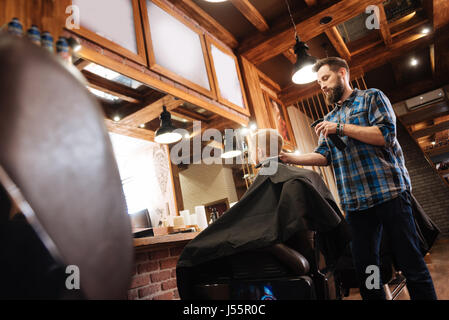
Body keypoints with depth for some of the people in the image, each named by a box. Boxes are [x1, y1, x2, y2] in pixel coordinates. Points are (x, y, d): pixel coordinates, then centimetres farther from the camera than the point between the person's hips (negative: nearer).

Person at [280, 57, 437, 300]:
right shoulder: (329, 120, 22)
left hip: (388, 191, -5)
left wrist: (341, 128, -10)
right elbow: (323, 156, 10)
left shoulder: (371, 97, 7)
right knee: (365, 268, 9)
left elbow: (386, 134, -9)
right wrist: (289, 158, -3)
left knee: (410, 263, 0)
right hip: (354, 203, 5)